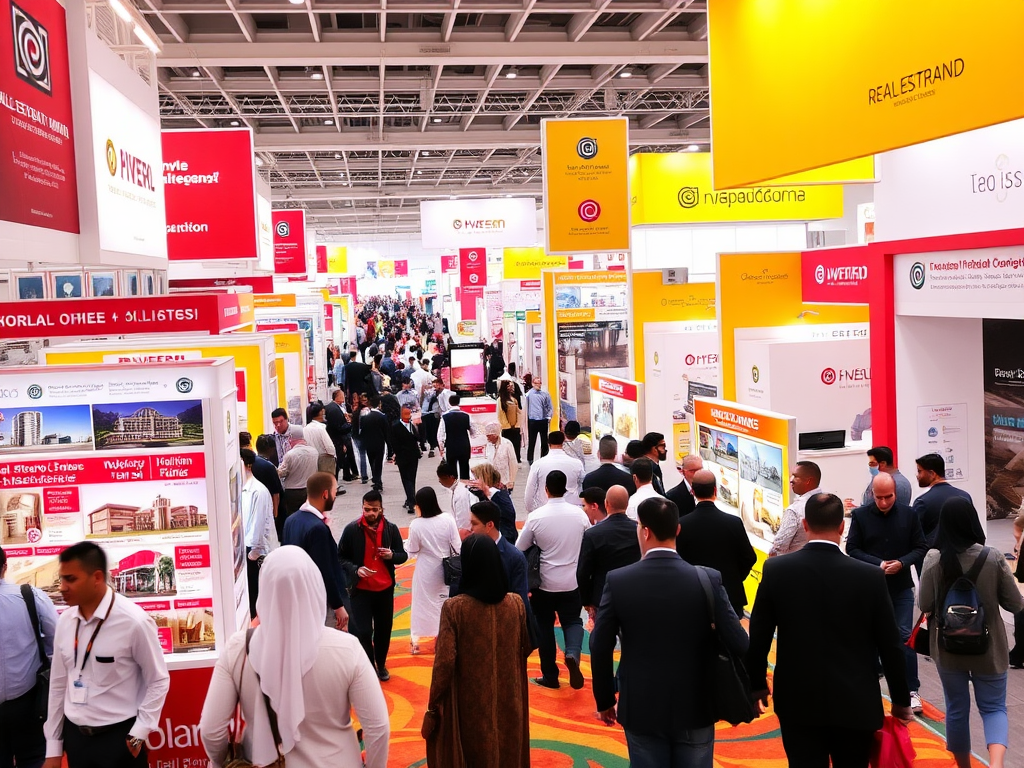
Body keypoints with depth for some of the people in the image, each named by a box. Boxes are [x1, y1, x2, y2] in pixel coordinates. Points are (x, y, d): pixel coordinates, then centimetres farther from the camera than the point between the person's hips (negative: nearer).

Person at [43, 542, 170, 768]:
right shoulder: (64, 622, -1)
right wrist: (53, 750, 9)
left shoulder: (134, 621, -17)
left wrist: (139, 733, -13)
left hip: (119, 739, -5)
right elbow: (59, 684, 6)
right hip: (74, 736, 5)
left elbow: (158, 681, -8)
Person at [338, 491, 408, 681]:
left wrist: (392, 555, -18)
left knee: (384, 629, 15)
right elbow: (341, 557, -3)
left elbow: (403, 555, 4)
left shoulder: (391, 528, -5)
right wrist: (355, 570, -20)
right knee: (363, 632, -6)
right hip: (361, 589, -2)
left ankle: (381, 665, 36)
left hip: (385, 588, 2)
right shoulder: (352, 529, -11)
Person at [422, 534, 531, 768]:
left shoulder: (454, 607, -19)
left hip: (470, 706, -2)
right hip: (508, 703, 3)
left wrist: (432, 709, -8)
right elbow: (525, 649, 5)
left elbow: (444, 663, -19)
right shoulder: (516, 603, -9)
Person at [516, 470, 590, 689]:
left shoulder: (536, 516, -13)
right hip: (572, 582, 1)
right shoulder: (579, 514, -8)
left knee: (545, 626, 15)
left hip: (544, 583, -1)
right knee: (572, 621, 16)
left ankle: (550, 675, 22)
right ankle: (572, 654, -13)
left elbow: (520, 548, -5)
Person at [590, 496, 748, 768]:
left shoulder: (618, 581, -13)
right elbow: (738, 644, -14)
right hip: (695, 707, 0)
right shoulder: (708, 579, -13)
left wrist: (604, 700, 5)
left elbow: (600, 648, -8)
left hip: (641, 708, 0)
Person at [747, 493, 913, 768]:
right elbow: (890, 645, -3)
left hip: (798, 703, 0)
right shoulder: (871, 577, -11)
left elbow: (758, 637, -2)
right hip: (856, 704, 0)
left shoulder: (776, 570, -10)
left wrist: (757, 684, 13)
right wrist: (901, 699, 10)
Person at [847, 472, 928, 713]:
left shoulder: (909, 514, -4)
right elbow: (852, 549, -5)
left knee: (905, 637, -2)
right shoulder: (860, 515, -6)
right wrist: (878, 564, -17)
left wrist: (902, 563, -18)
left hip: (901, 587, 0)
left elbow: (921, 548, -1)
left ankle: (911, 690, 5)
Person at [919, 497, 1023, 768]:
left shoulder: (933, 559, -14)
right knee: (993, 707, 13)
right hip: (988, 647, 0)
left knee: (957, 709, 17)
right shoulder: (993, 557, -13)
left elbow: (925, 605, -6)